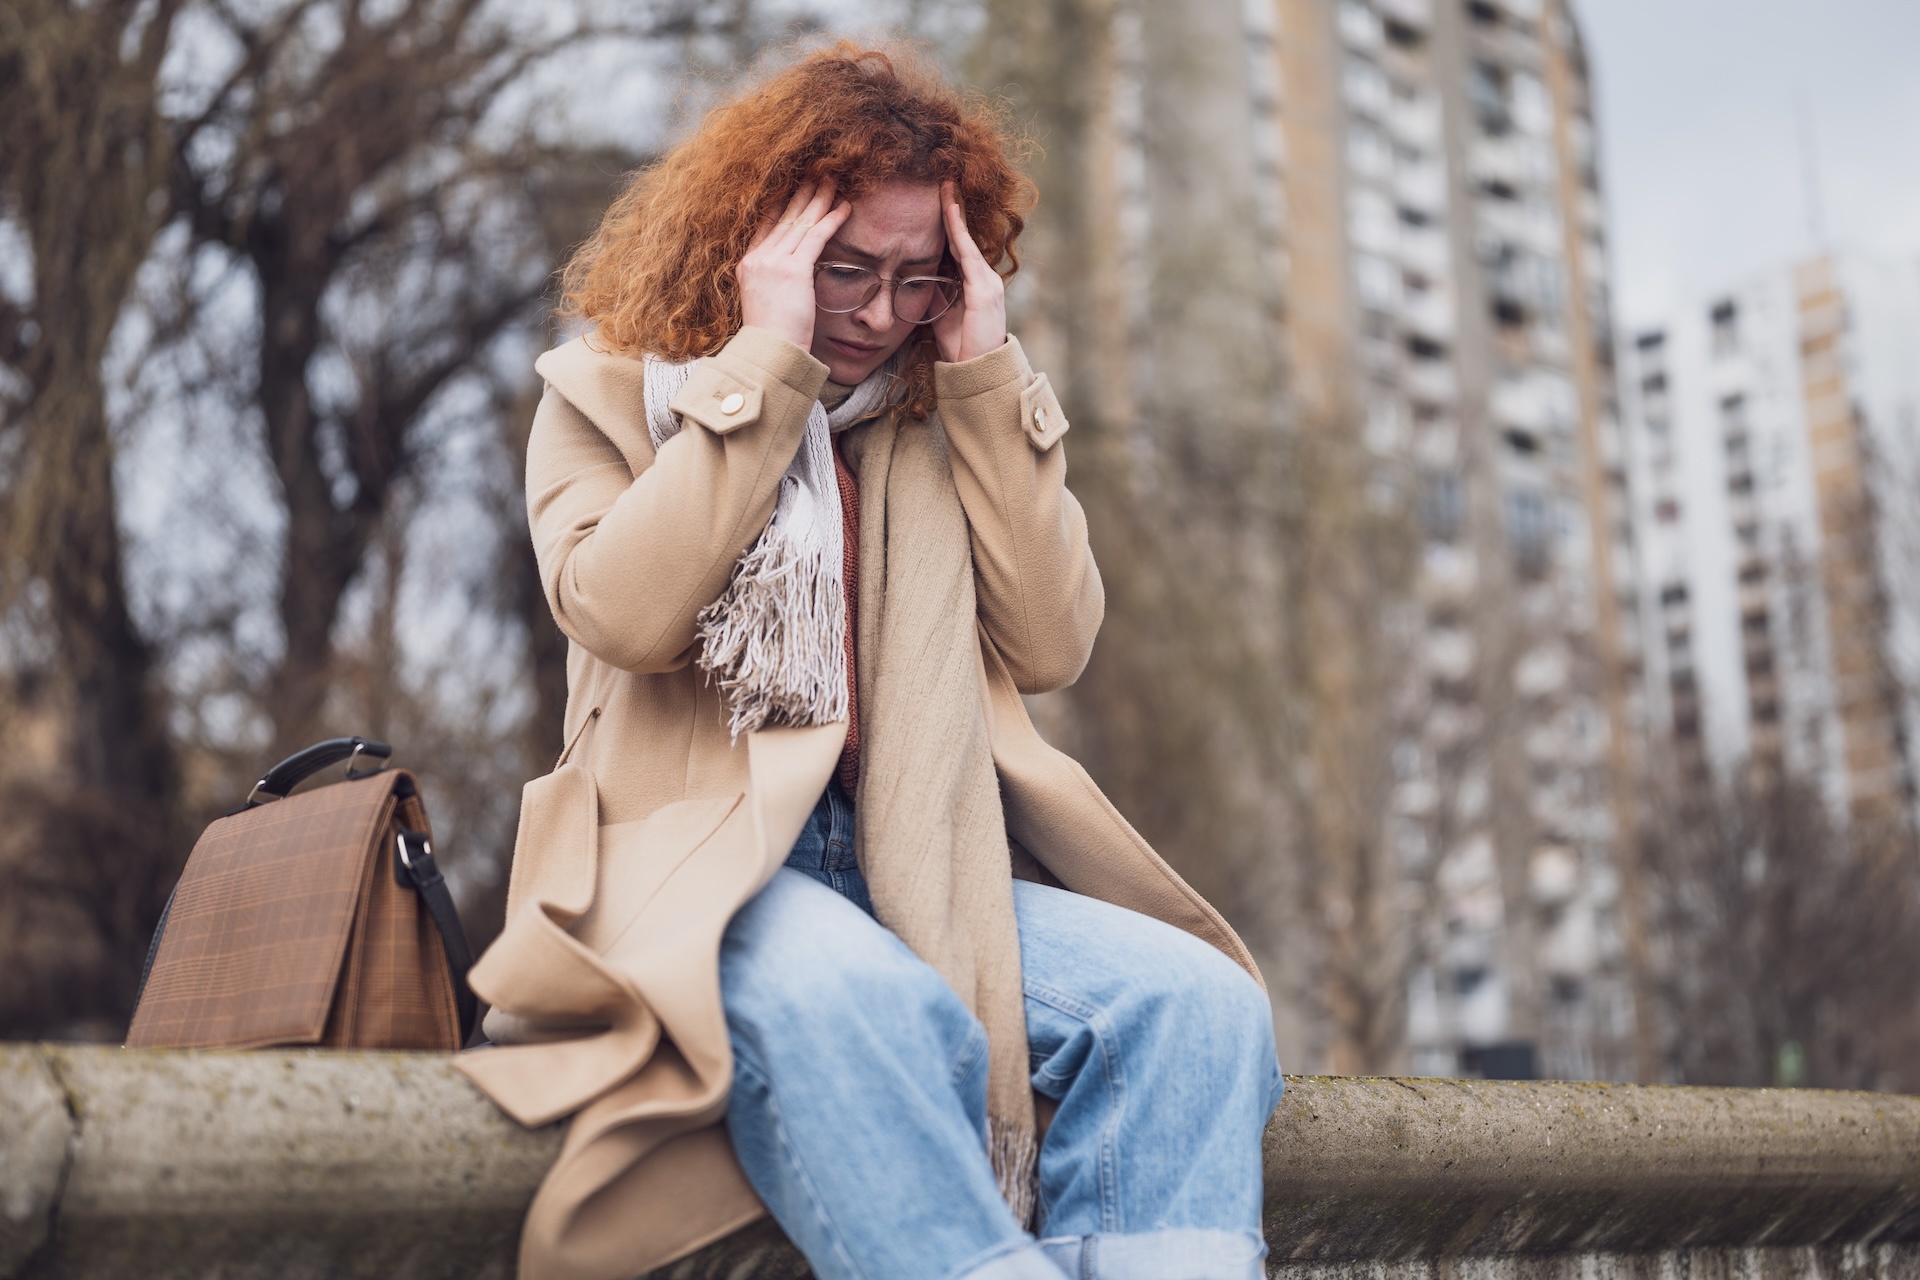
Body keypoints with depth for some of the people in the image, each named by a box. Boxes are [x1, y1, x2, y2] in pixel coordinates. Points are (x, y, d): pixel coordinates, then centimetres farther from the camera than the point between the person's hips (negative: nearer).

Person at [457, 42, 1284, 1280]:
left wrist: (989, 379, 2)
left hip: (932, 873, 4)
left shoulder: (947, 418, 19)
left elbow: (1052, 645, 6)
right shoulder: (609, 392, 11)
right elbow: (621, 615, -10)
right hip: (701, 863, -3)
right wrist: (767, 364, -9)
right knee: (854, 999, -38)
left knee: (1198, 999, -22)